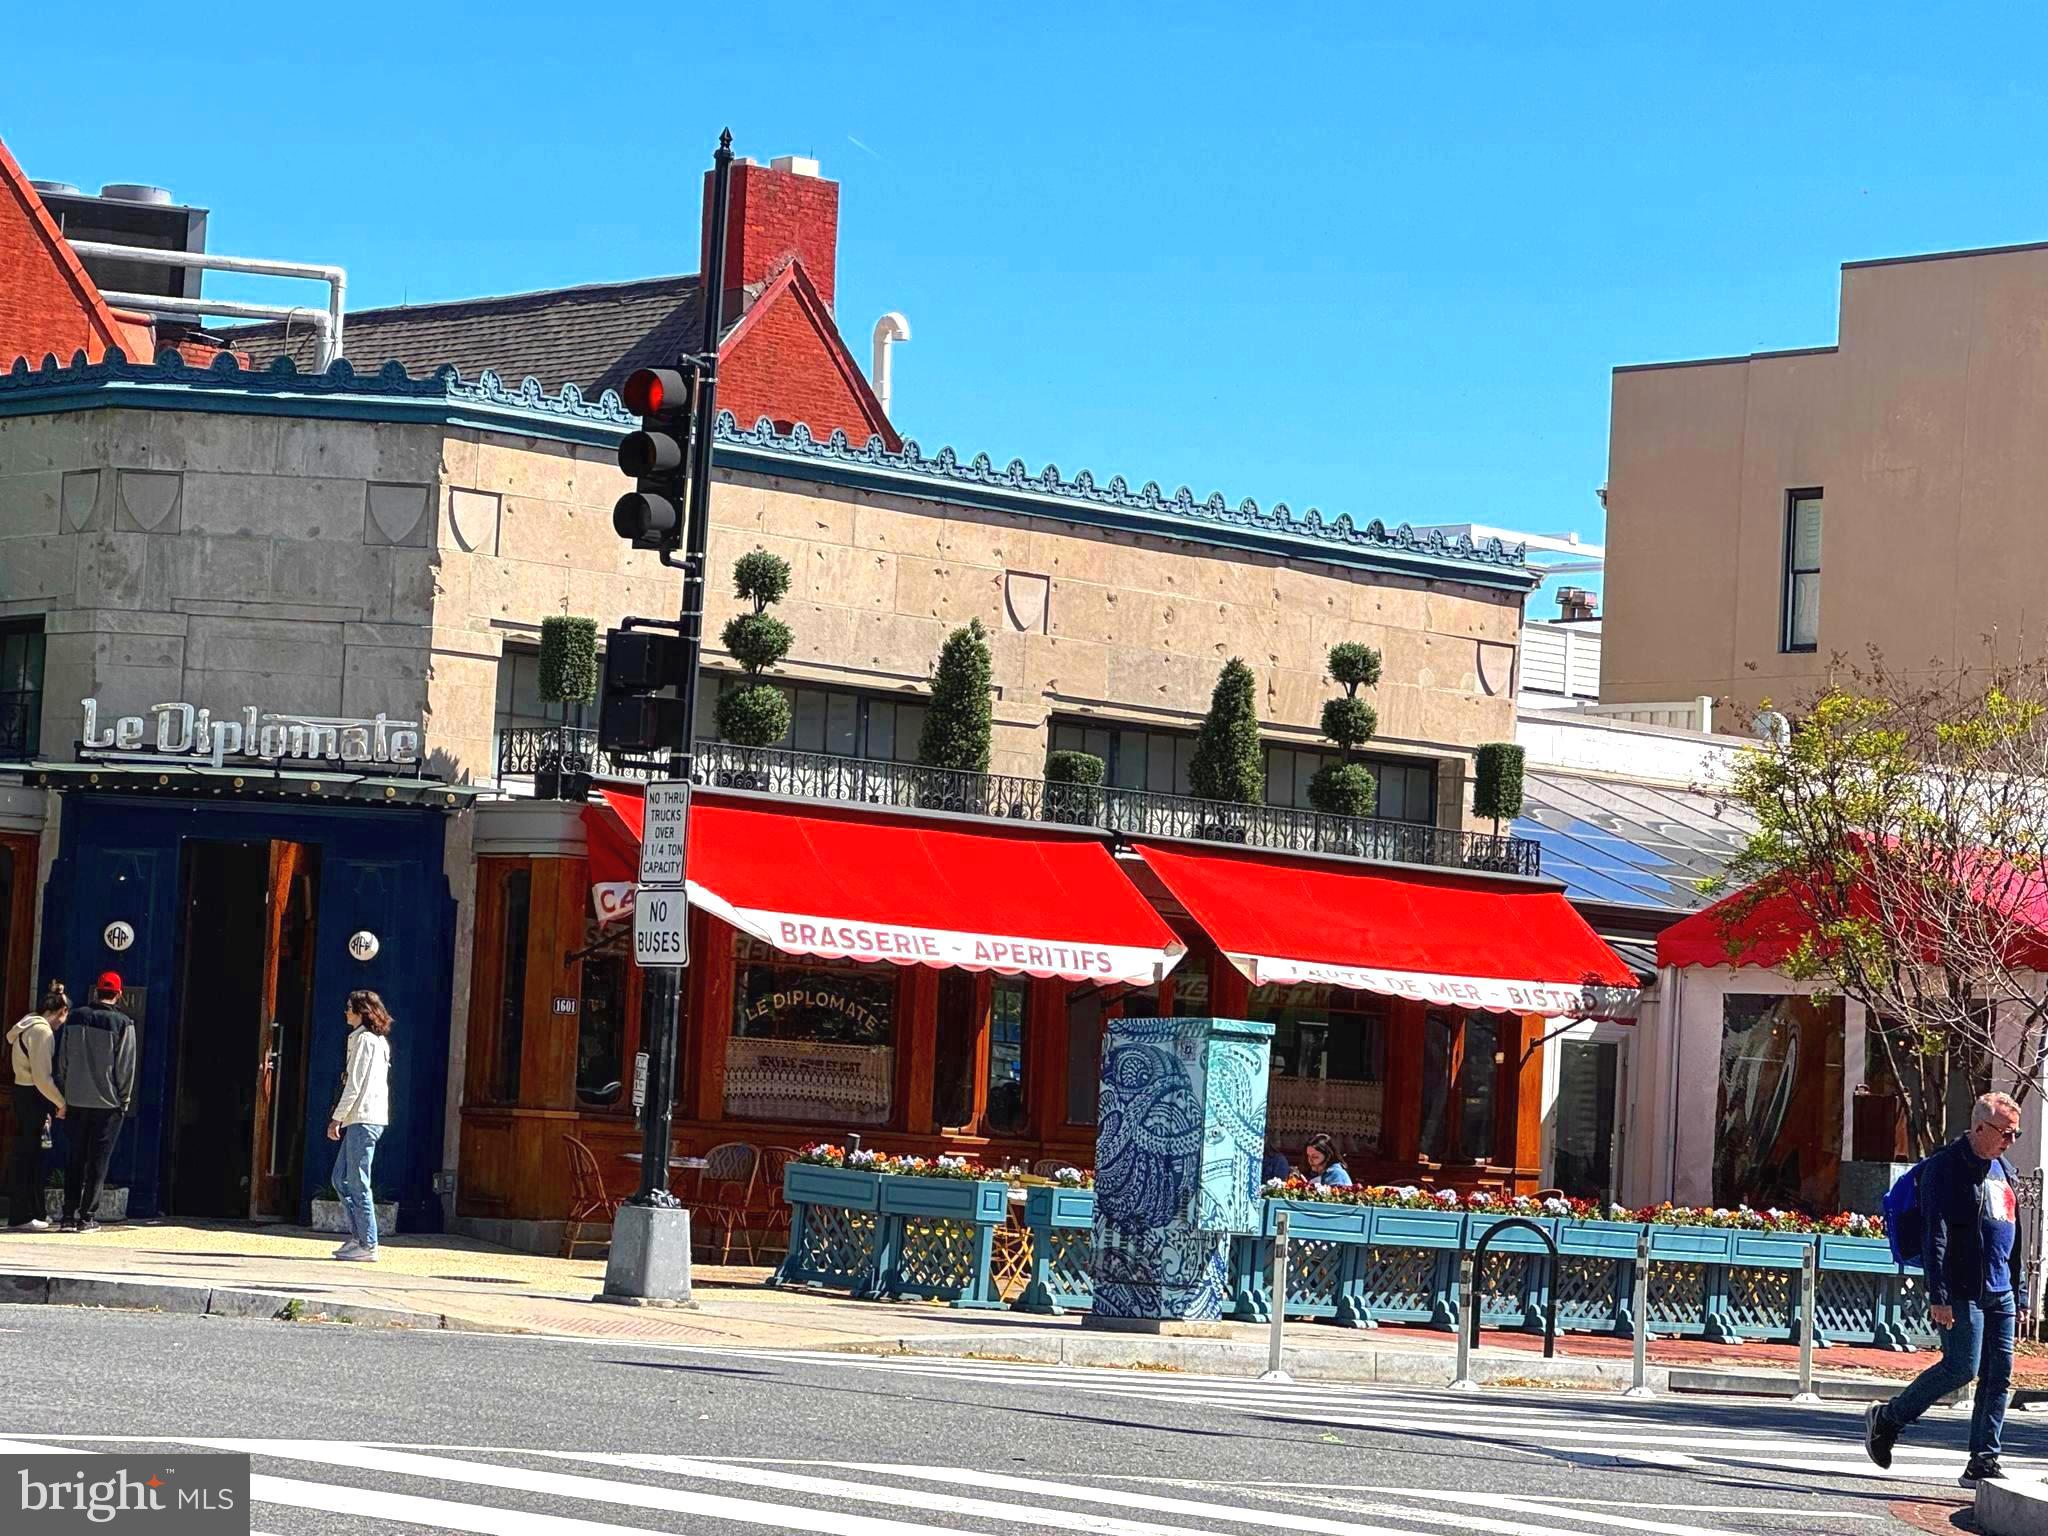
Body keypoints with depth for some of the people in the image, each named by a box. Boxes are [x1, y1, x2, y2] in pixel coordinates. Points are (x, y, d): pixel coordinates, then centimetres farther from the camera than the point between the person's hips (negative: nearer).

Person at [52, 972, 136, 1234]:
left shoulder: (75, 1018, 4)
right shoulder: (122, 1024, -7)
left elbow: (62, 1061, 6)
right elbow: (126, 1067, -6)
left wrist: (64, 1095, 11)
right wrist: (124, 1100, 3)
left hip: (75, 1102, 3)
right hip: (107, 1103, -3)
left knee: (74, 1160, 9)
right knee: (98, 1161, 3)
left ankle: (69, 1215, 5)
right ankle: (87, 1216, 0)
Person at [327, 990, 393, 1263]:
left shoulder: (363, 1039, -10)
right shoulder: (380, 1040, 18)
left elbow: (354, 1084, -14)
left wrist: (338, 1117, -11)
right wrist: (343, 1117, 20)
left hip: (363, 1119, -10)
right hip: (370, 1118, 10)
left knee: (358, 1183, -7)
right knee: (341, 1179, 13)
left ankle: (368, 1246, -7)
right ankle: (358, 1237, 11)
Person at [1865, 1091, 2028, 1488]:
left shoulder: (2004, 1171, 18)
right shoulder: (1945, 1167, -8)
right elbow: (1935, 1235, -14)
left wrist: (2017, 1293, 21)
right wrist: (1938, 1296, -20)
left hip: (1998, 1292, 8)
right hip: (1962, 1290, -8)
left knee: (1999, 1376, 2)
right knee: (1962, 1367, -11)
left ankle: (1983, 1461, 5)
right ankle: (1886, 1418, 6)